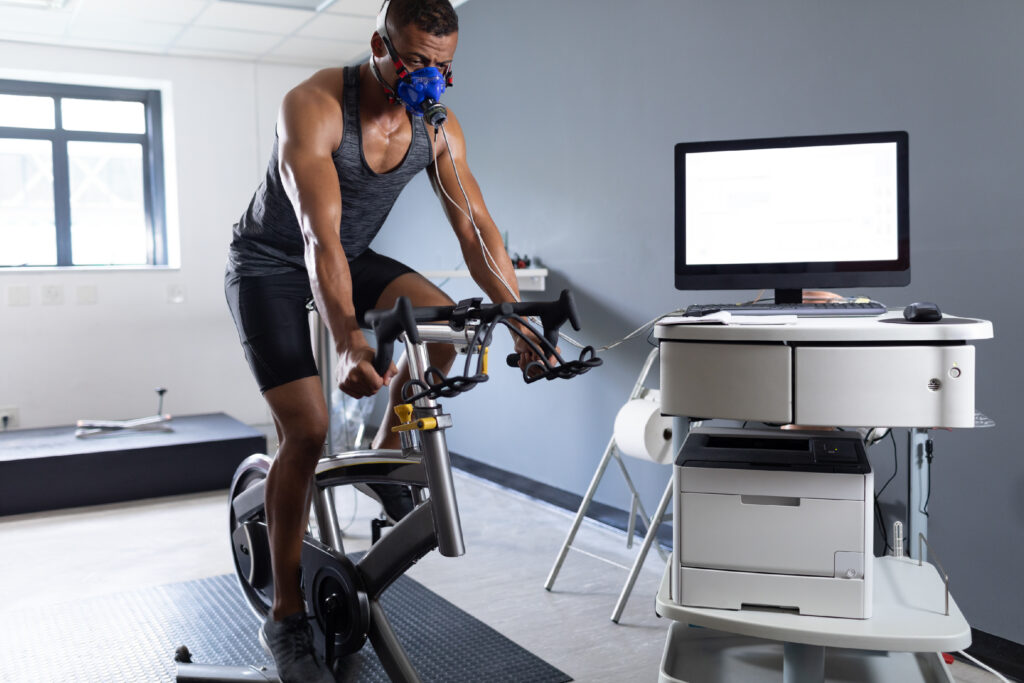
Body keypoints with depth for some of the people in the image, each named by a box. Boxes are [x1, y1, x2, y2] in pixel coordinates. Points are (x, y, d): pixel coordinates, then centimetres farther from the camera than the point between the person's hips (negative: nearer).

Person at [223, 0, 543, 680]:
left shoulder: (438, 129, -12)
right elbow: (320, 236, -40)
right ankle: (286, 617, 1)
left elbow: (477, 229, -12)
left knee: (445, 319, -22)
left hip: (354, 258, 5)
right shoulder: (314, 107, -29)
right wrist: (349, 341, -53)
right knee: (308, 430, -15)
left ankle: (385, 459, 3)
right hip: (270, 265, -5)